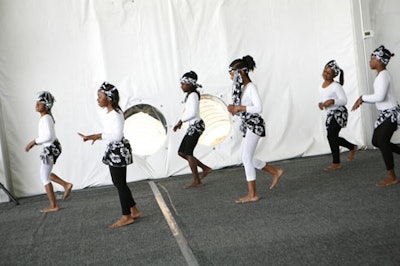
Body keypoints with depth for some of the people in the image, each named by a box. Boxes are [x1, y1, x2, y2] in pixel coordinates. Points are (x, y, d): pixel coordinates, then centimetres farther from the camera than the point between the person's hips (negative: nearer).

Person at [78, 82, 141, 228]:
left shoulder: (116, 114, -20)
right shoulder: (109, 113, 10)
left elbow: (117, 135, -27)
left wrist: (97, 136, -30)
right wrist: (97, 136, 9)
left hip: (119, 150, -10)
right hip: (113, 150, 10)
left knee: (120, 183, 0)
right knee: (118, 182, 17)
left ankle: (126, 216, 11)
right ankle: (134, 210, 27)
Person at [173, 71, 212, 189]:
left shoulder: (193, 95, -14)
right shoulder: (190, 95, 15)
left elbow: (193, 113, -23)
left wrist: (181, 121, -12)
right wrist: (180, 122, 6)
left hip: (196, 126, -10)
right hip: (192, 126, 10)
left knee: (188, 153, -5)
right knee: (181, 152, 11)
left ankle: (197, 181, 3)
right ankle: (205, 168, 18)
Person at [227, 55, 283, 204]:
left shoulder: (251, 87, -13)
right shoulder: (241, 88, 13)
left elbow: (258, 108, -22)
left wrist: (240, 108, -19)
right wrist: (233, 109, -2)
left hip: (254, 124, -9)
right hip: (247, 125, 9)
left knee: (246, 158, -9)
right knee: (247, 159, 10)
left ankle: (252, 194, -3)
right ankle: (275, 172, 25)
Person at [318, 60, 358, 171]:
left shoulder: (336, 86, -12)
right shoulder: (321, 87, 11)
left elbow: (344, 100, -15)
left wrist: (332, 101, -31)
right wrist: (320, 103, -4)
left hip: (339, 113, -8)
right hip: (330, 114, 8)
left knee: (331, 136, -14)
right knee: (333, 137, 11)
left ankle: (336, 163, -4)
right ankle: (352, 147, 36)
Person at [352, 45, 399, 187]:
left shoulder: (383, 75, -19)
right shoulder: (381, 75, 12)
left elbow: (379, 96, -30)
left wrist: (362, 98, -19)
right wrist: (362, 100, 5)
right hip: (384, 114, 10)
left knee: (382, 142, -6)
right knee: (376, 141, 14)